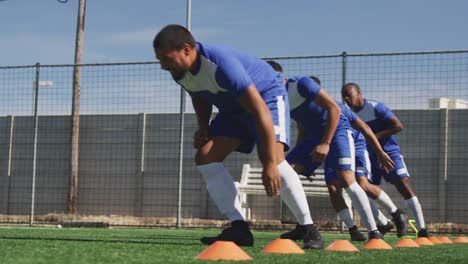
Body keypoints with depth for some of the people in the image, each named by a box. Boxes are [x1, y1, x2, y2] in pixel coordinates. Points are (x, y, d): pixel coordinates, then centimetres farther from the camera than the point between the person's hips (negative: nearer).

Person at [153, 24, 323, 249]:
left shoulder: (222, 64, -38)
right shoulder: (179, 70, -12)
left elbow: (261, 111, -39)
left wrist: (270, 165, -41)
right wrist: (203, 127, -6)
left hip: (267, 93, -8)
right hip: (233, 107, 8)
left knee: (273, 159, -29)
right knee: (205, 156, -9)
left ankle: (308, 229, -18)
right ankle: (239, 228, -11)